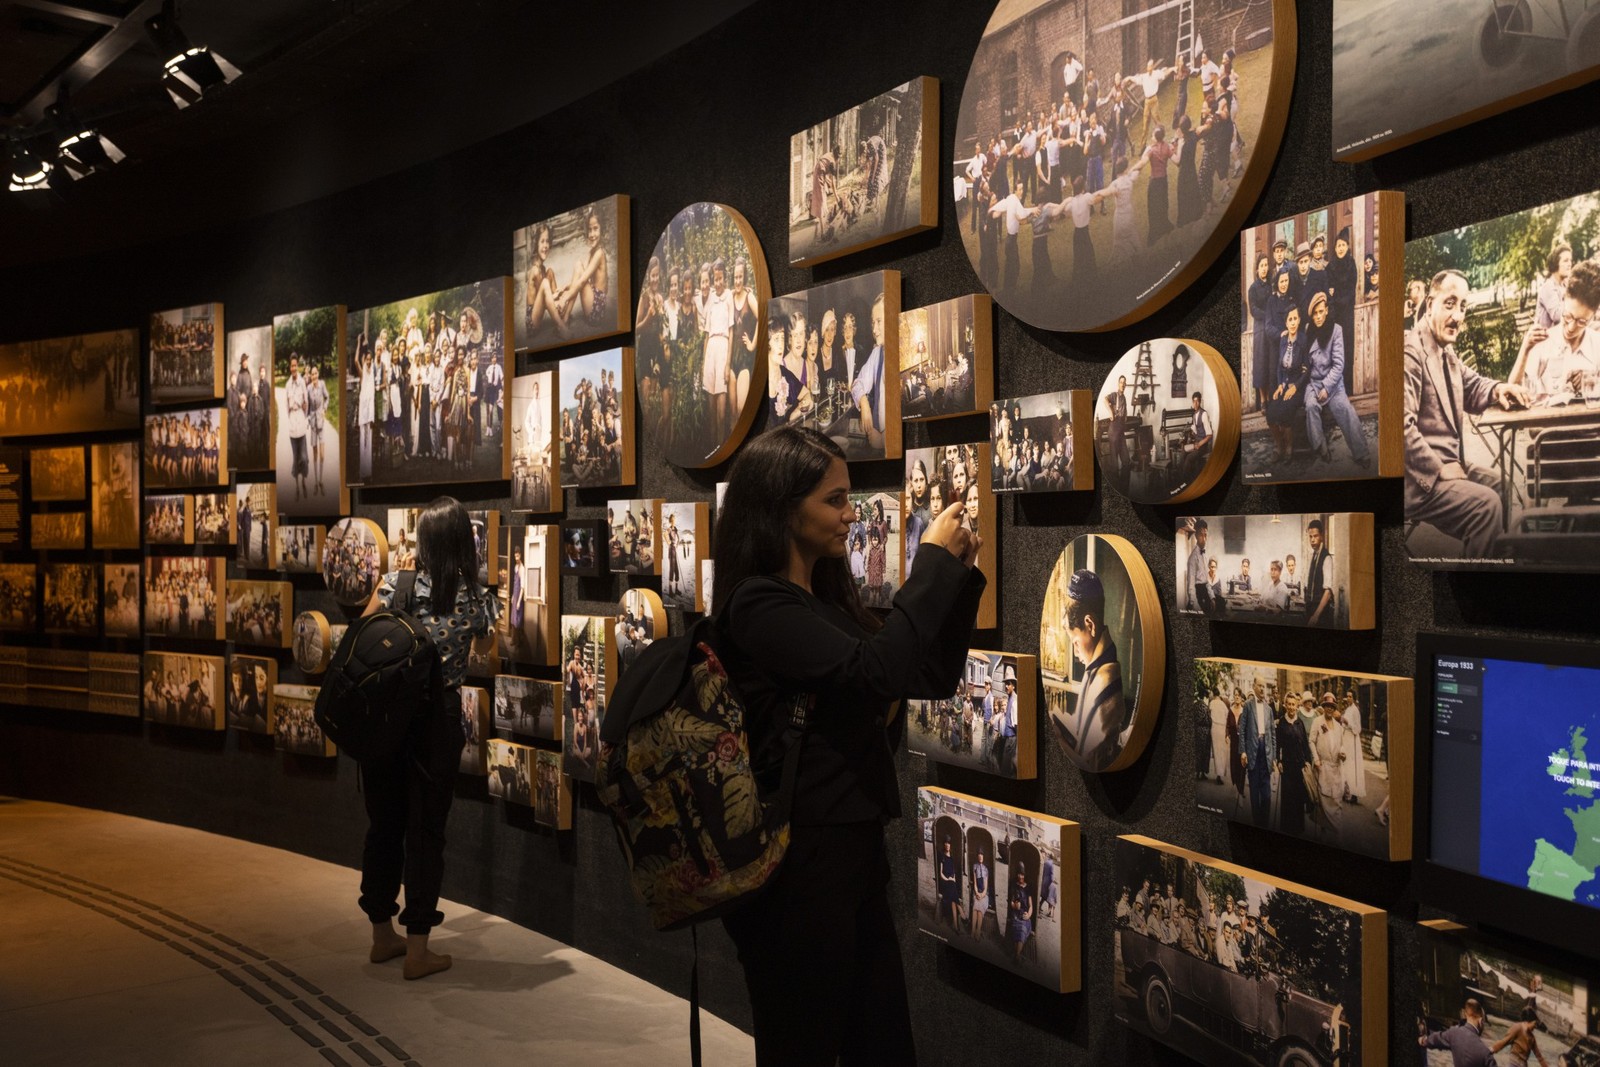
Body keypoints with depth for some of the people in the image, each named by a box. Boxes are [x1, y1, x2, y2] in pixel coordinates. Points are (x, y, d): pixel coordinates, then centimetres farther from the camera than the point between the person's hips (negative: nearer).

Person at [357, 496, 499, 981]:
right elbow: (484, 647, 16)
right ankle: (417, 949, 11)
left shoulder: (395, 585, -6)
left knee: (384, 825, 15)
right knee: (426, 832, 6)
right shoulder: (479, 599, -4)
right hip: (438, 722, -2)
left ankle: (383, 935, 28)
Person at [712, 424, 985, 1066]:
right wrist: (932, 562, -15)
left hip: (853, 850, 8)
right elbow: (873, 672, -26)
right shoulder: (759, 604, -14)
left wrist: (959, 576, 4)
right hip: (798, 862, -8)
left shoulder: (829, 600, 11)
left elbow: (934, 678, 15)